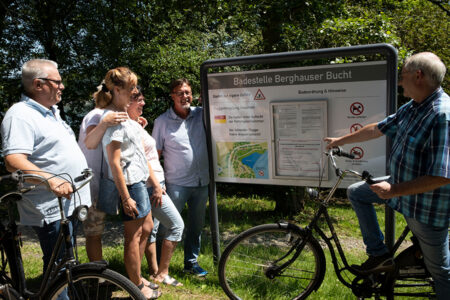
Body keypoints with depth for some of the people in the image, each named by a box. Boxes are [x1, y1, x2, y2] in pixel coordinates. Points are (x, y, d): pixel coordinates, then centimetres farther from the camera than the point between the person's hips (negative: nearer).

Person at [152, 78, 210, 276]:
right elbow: (155, 154, -2)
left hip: (202, 182, 4)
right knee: (165, 226, -2)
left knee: (196, 225, 15)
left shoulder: (202, 114, 3)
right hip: (176, 184, -4)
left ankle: (191, 262, 32)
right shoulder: (162, 121, -4)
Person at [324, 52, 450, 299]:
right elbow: (377, 129, 13)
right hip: (401, 185, 9)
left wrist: (395, 190, -28)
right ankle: (379, 254, 16)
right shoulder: (411, 108, 0)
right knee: (355, 193, 14)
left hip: (427, 205, -9)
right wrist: (341, 141, 21)